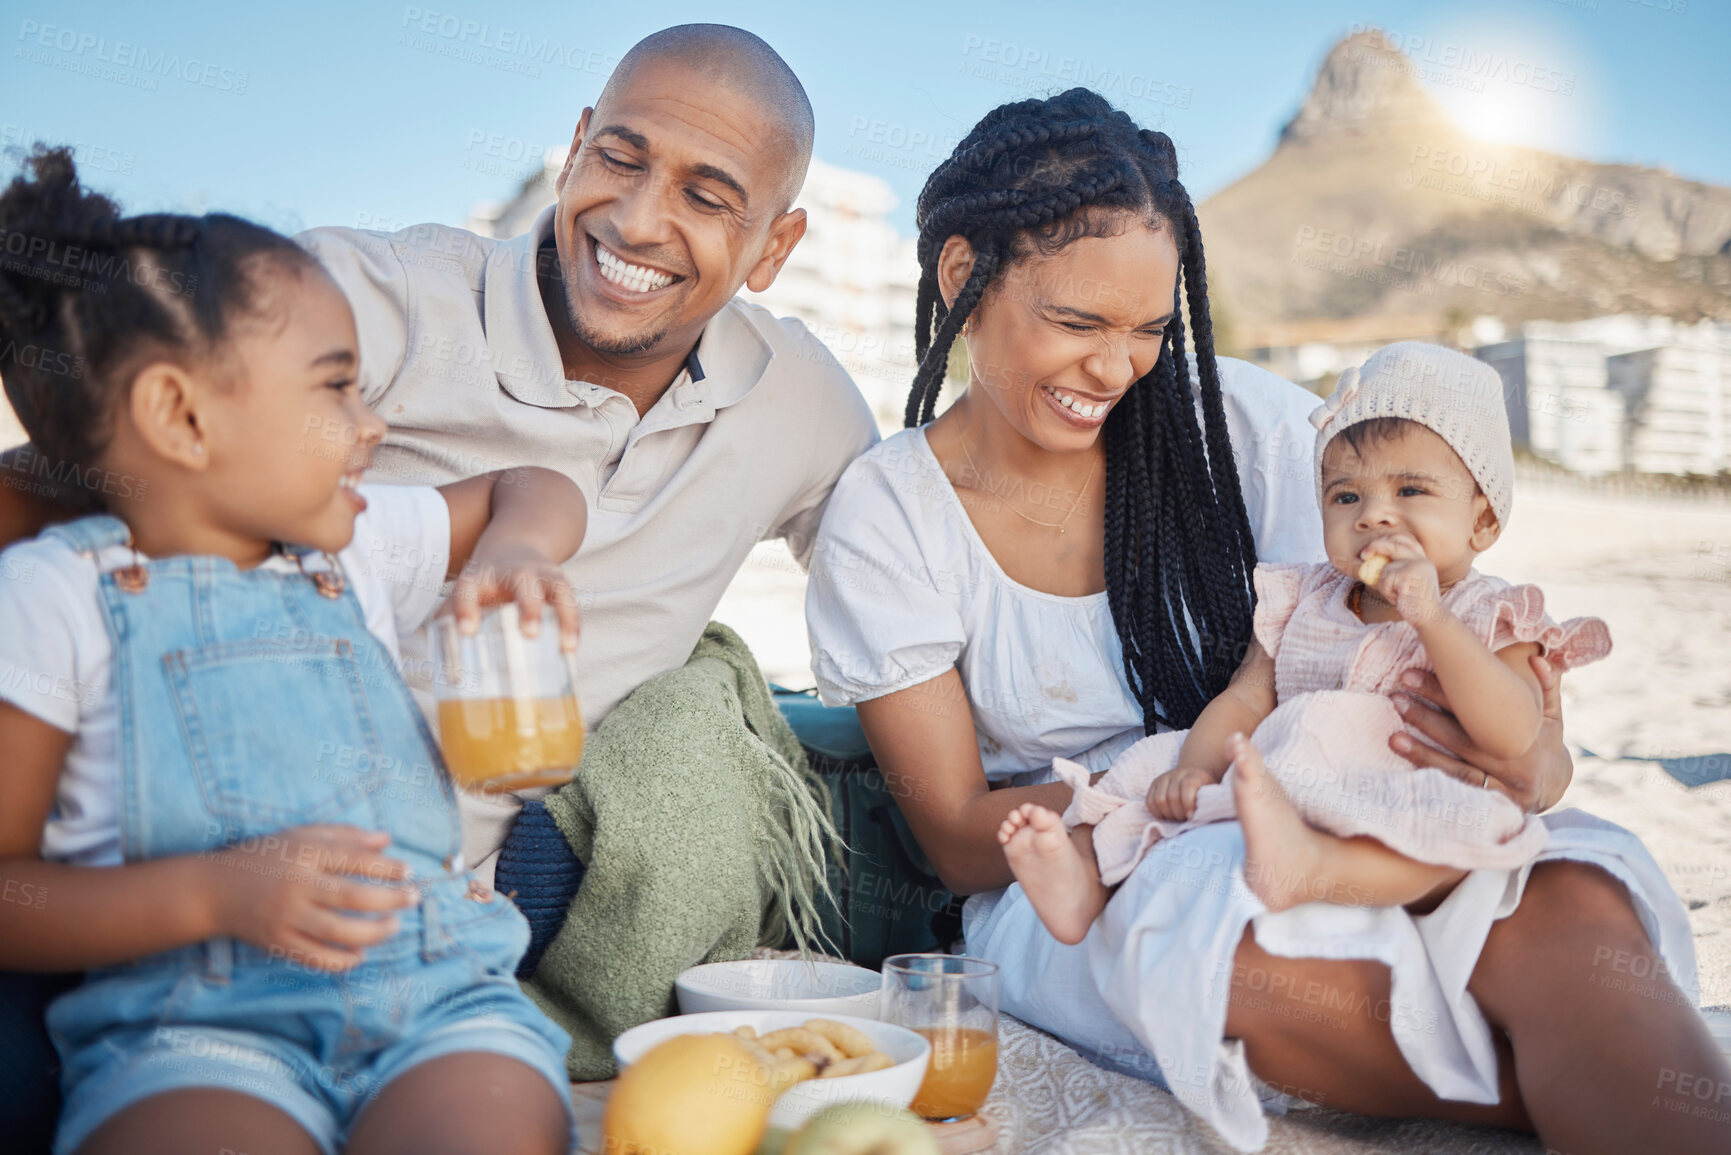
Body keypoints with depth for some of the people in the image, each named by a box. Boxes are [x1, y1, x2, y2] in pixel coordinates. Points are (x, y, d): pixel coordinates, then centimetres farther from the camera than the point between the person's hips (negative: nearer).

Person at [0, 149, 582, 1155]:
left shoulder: (361, 540, 16)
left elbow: (535, 492, 31)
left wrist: (511, 549, 7)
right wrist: (217, 894, -16)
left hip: (441, 989, 3)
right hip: (186, 1024, -3)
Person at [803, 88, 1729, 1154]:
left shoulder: (1243, 424, 1)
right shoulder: (885, 517, -3)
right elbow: (962, 838, -6)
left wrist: (1529, 760, -24)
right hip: (1071, 897, -1)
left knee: (1568, 905, -33)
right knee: (1260, 949, -36)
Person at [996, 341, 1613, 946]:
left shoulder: (1492, 620, 4)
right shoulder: (1302, 603, 17)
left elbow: (1514, 738, -14)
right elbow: (1244, 700, 11)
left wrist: (1429, 616, -22)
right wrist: (1195, 765, -11)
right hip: (1271, 804, 5)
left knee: (1455, 828, -36)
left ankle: (1307, 870, -58)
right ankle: (1088, 878, -27)